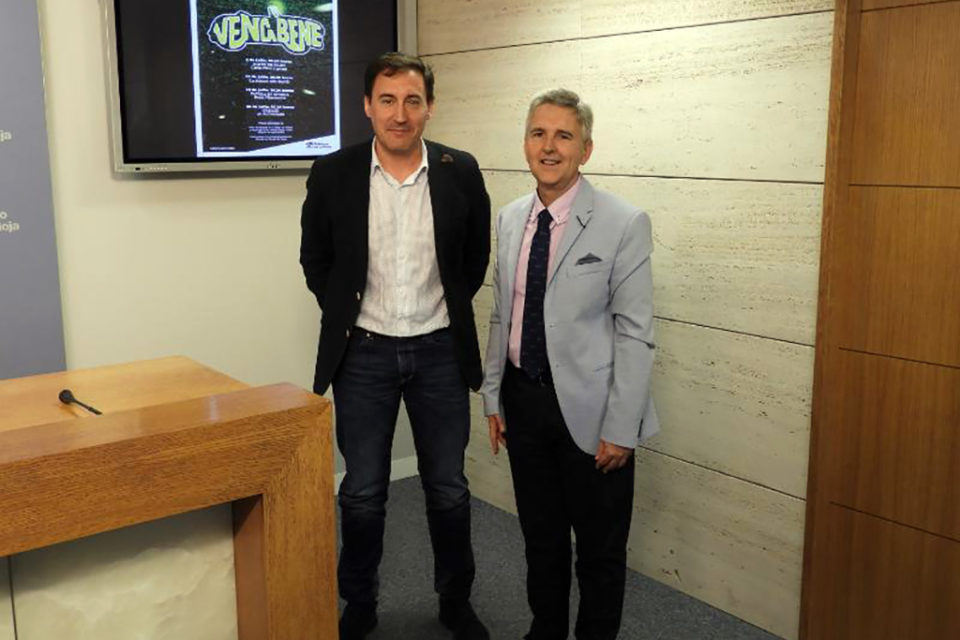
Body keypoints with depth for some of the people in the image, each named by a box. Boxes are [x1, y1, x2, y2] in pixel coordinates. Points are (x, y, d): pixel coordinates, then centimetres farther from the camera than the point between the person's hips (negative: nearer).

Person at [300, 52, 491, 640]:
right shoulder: (334, 174, -7)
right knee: (363, 493, 9)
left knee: (449, 489, 11)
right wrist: (345, 317, 3)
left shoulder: (461, 172, -6)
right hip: (364, 353, 0)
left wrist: (448, 312, 7)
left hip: (439, 351, 1)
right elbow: (315, 260, 7)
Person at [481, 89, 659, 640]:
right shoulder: (510, 219, 5)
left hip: (588, 408, -5)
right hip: (523, 400, 5)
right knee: (540, 534, 20)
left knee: (600, 548, 11)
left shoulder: (624, 224, -12)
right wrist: (494, 397, 10)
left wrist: (619, 428, -14)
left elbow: (636, 334, -13)